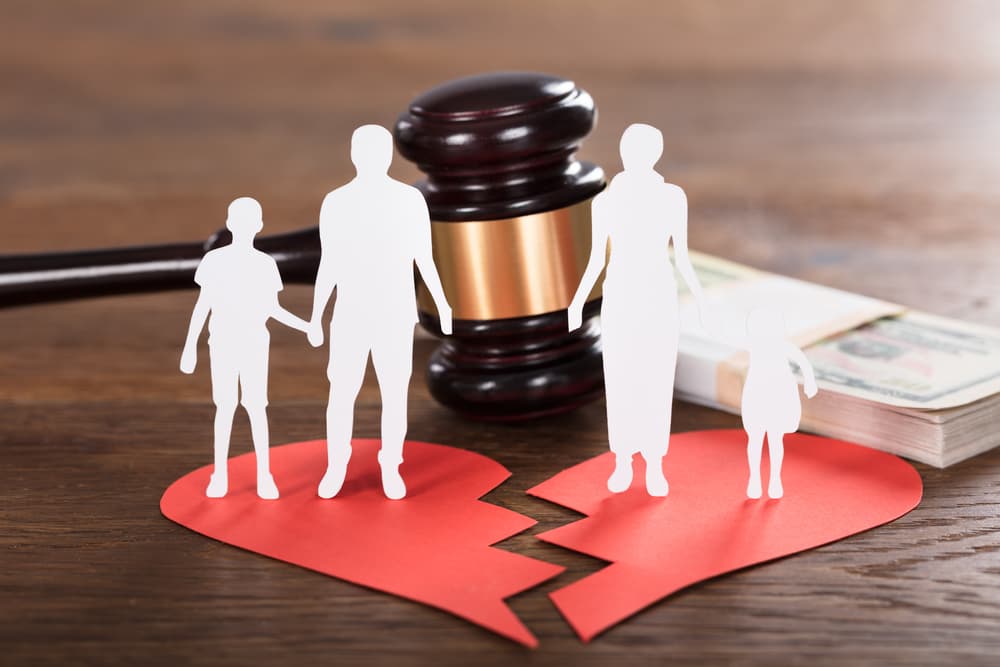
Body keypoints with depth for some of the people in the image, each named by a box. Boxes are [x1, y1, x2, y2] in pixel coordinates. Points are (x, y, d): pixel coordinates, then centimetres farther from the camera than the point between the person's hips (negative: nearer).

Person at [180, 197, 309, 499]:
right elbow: (202, 305, -2)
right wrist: (190, 346, -4)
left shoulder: (266, 264, -1)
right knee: (225, 407, 1)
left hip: (254, 346, 1)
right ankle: (220, 474, 13)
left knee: (256, 407, -2)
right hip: (223, 345, -1)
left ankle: (264, 474, 6)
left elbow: (272, 309, 6)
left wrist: (307, 327, -3)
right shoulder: (214, 260, -5)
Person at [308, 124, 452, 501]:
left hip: (395, 315, 0)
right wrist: (315, 317, 2)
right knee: (341, 394, 3)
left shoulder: (411, 199, -5)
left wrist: (442, 304, -3)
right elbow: (328, 265, 3)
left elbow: (424, 259, 2)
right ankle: (336, 467, 22)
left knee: (395, 394, 4)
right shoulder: (335, 202, -3)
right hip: (351, 315, 0)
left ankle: (391, 470, 20)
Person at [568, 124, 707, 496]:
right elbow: (596, 259, 2)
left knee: (658, 384, 3)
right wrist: (577, 302, -7)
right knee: (620, 383, 5)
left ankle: (654, 467, 16)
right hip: (619, 296, 0)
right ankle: (622, 464, 20)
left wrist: (701, 298, -5)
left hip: (660, 297, 0)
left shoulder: (673, 196, -3)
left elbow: (681, 256, 3)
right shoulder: (605, 200, -3)